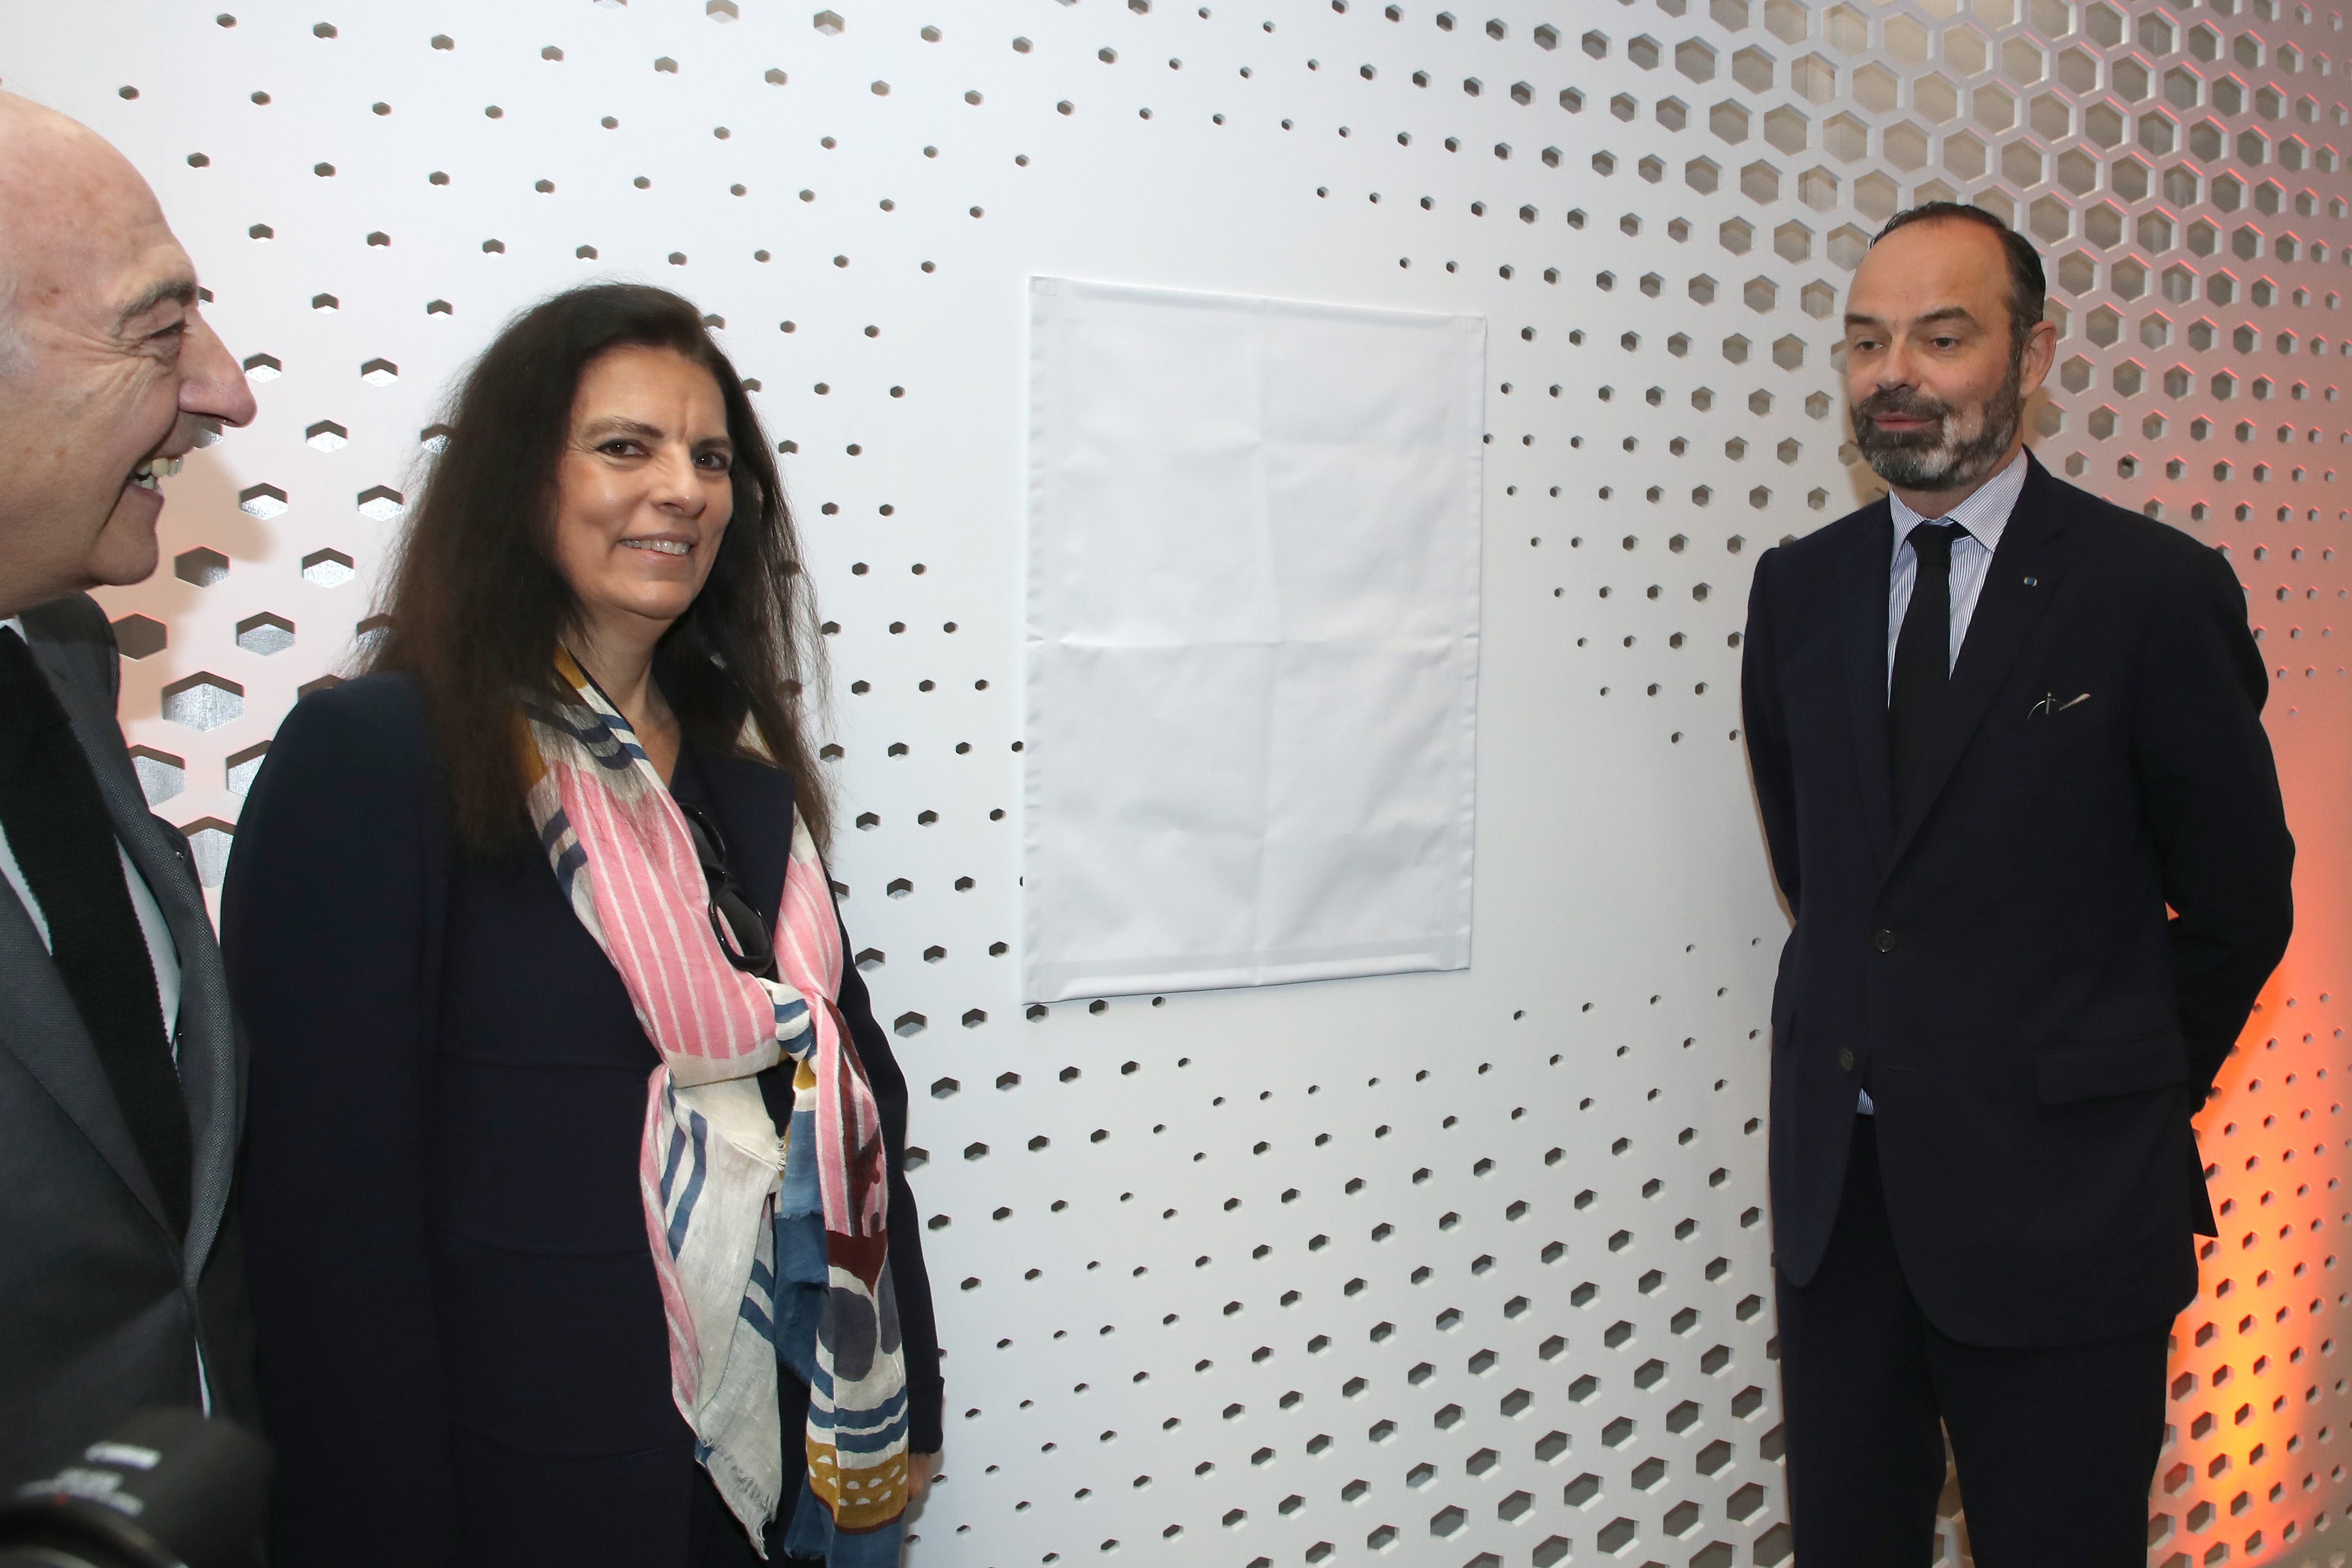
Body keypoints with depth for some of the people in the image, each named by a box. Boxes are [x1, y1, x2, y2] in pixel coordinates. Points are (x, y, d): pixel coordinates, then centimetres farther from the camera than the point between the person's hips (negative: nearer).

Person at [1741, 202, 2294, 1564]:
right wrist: (1880, 1026, 13)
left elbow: (2240, 901, -1)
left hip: (2058, 1200, -4)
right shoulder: (1799, 590, 5)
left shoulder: (2155, 590, -9)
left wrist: (2130, 1097, 7)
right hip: (1837, 1187, 4)